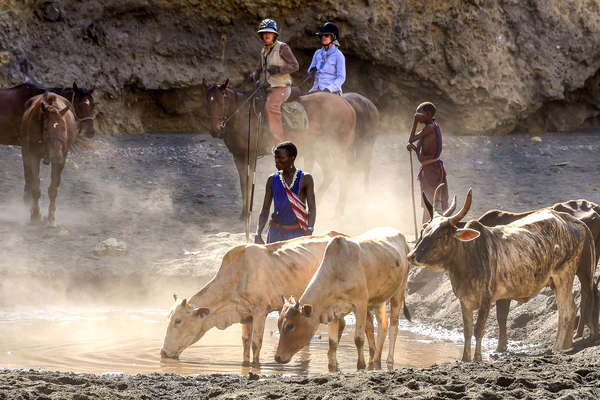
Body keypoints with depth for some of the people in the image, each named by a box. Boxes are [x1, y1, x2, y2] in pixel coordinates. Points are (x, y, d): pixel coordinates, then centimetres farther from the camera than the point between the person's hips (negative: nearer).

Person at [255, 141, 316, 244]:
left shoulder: (305, 179, 0)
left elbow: (312, 208, -5)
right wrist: (258, 234, -2)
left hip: (298, 232, -3)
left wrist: (309, 231, -19)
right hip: (276, 231, 3)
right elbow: (265, 209, 10)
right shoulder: (272, 179, 8)